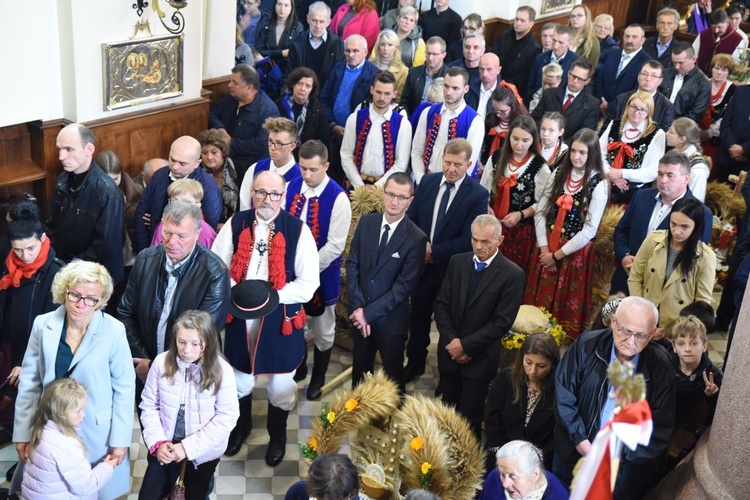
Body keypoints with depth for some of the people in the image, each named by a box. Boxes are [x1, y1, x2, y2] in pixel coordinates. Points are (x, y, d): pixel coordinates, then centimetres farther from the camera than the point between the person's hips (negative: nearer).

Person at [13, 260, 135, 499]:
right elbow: (29, 382, -1)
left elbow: (124, 387, -9)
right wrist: (23, 433, -1)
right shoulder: (43, 325, -8)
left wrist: (121, 440, -7)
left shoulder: (113, 330, -16)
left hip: (97, 432, -2)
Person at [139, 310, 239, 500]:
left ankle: (204, 483, 47)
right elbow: (149, 406, -4)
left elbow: (227, 417, -16)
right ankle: (171, 484, 38)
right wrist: (157, 442, -14)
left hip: (202, 454, -1)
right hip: (164, 450, 2)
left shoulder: (222, 371, -19)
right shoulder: (161, 362, -13)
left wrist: (188, 447, -18)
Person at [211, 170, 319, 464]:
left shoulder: (297, 230, -14)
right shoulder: (236, 224, -5)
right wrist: (235, 292, -18)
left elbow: (308, 283, -14)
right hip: (240, 318, 2)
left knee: (280, 384, 17)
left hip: (281, 319, -2)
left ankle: (278, 435, 43)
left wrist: (273, 296, -23)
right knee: (240, 379, 22)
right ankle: (241, 427, 50)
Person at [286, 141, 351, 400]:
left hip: (322, 273, -4)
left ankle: (318, 378, 35)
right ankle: (298, 366, 45)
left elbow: (335, 245, -19)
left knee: (322, 330, 13)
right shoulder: (291, 188, -5)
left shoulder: (338, 198, -20)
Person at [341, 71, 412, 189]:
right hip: (356, 184, 0)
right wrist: (360, 185, -7)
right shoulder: (355, 119, 4)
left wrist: (377, 186, -9)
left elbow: (401, 164, -1)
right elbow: (346, 156, 3)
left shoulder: (403, 124, 1)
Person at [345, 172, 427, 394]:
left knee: (393, 375, 13)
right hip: (359, 312, 4)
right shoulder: (366, 222, -2)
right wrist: (358, 307, -11)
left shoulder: (416, 238, -16)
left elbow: (404, 286, -17)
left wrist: (369, 312, -16)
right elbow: (352, 264, -2)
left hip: (390, 319, -4)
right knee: (360, 369, 20)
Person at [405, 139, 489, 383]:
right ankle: (415, 363, 41)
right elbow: (411, 217, 3)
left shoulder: (478, 195, -16)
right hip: (422, 264, 4)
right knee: (418, 317, 20)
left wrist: (434, 251, -20)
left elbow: (468, 240, -19)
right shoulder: (428, 181, -3)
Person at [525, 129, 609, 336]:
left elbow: (589, 230, -12)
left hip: (575, 253, -4)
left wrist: (557, 255, -10)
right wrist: (544, 248, -8)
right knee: (537, 301, 10)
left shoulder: (599, 185, -10)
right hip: (546, 249, 4)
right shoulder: (558, 174, 4)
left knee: (565, 306, 4)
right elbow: (540, 211, 2)